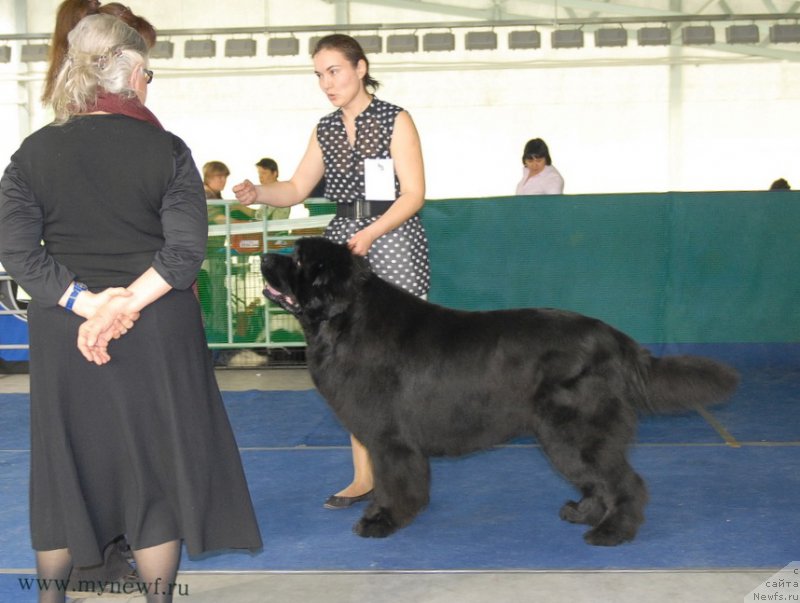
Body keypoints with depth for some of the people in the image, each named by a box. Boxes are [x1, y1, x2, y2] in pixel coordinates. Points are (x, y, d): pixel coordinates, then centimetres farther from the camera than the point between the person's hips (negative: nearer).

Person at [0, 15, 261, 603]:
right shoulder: (166, 150, -7)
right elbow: (187, 249, -15)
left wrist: (84, 302, -12)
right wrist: (127, 304, -18)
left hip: (63, 333, 2)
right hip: (158, 333, -2)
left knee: (66, 461, 17)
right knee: (158, 465, 11)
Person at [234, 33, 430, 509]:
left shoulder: (395, 121, -4)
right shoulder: (326, 131, 13)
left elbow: (414, 193, -9)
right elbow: (297, 189, 10)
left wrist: (371, 234, -21)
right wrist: (258, 193, -11)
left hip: (393, 239, -5)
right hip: (343, 241, 6)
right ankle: (364, 475, 11)